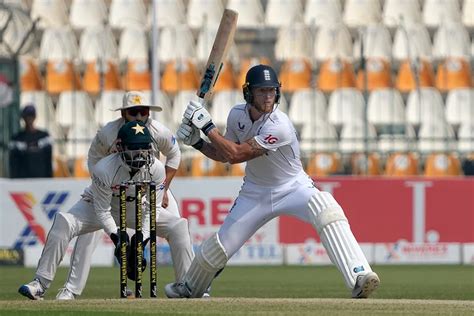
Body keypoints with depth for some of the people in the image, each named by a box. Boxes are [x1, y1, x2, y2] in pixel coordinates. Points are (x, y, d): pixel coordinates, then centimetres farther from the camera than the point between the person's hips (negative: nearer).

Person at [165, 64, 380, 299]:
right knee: (220, 246, 5)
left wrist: (207, 126, -24)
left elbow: (235, 155, -29)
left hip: (293, 188, -5)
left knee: (326, 209, -36)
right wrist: (197, 142, -9)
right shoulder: (237, 115, -8)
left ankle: (359, 279, -46)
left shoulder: (279, 126, -29)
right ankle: (190, 288, 36)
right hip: (255, 193, 5)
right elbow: (223, 154, 8)